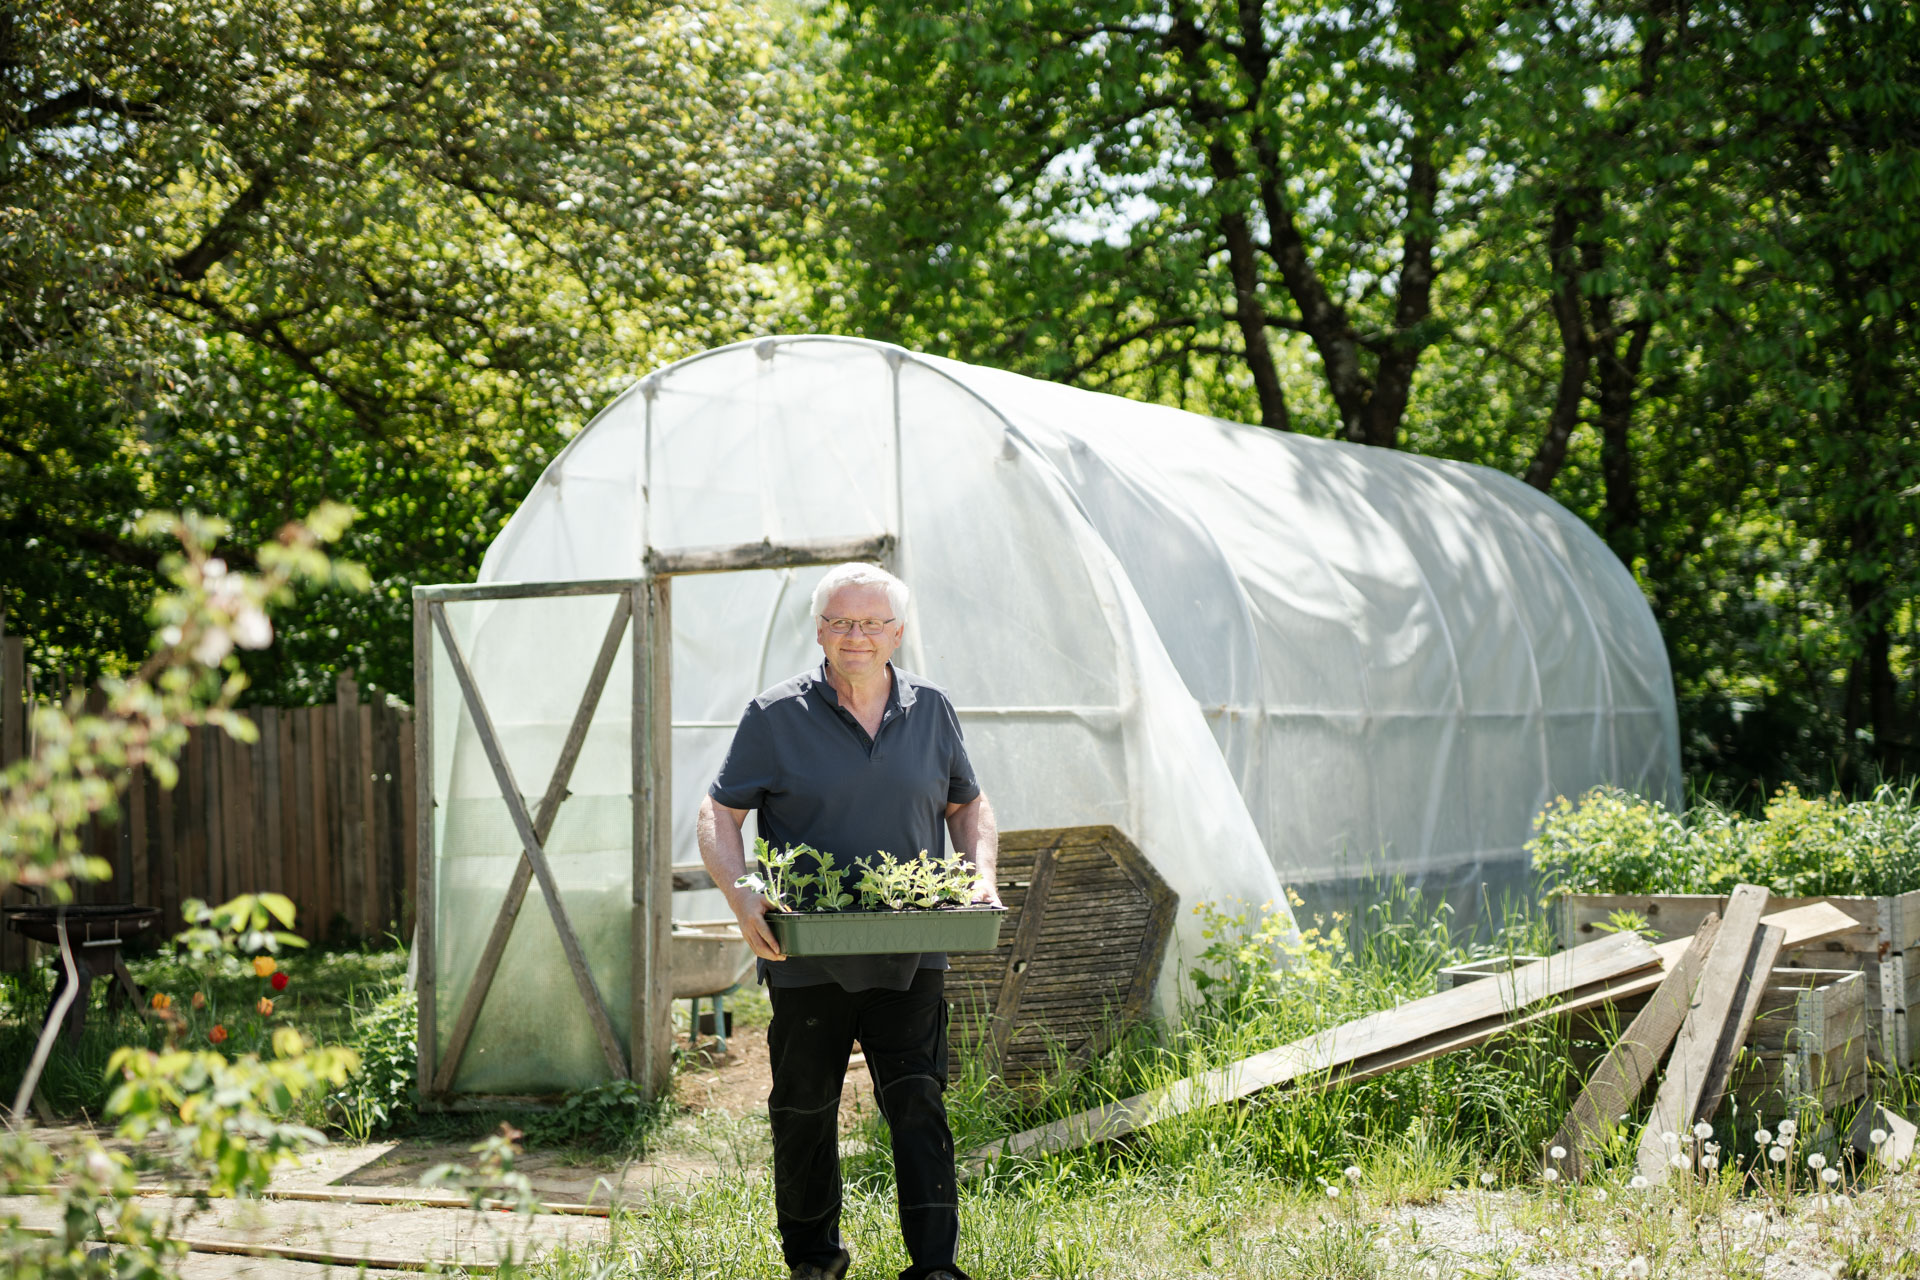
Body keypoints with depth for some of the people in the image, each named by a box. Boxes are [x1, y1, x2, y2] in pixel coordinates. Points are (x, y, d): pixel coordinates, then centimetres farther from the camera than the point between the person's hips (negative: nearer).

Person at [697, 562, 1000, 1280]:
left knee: (919, 1105, -6)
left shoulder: (930, 711, 7)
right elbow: (719, 815, -1)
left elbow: (968, 805, 19)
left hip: (910, 957, 1)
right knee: (804, 1110, 10)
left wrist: (981, 875, 0)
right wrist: (741, 897, -17)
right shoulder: (775, 716, -2)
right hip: (807, 957, -1)